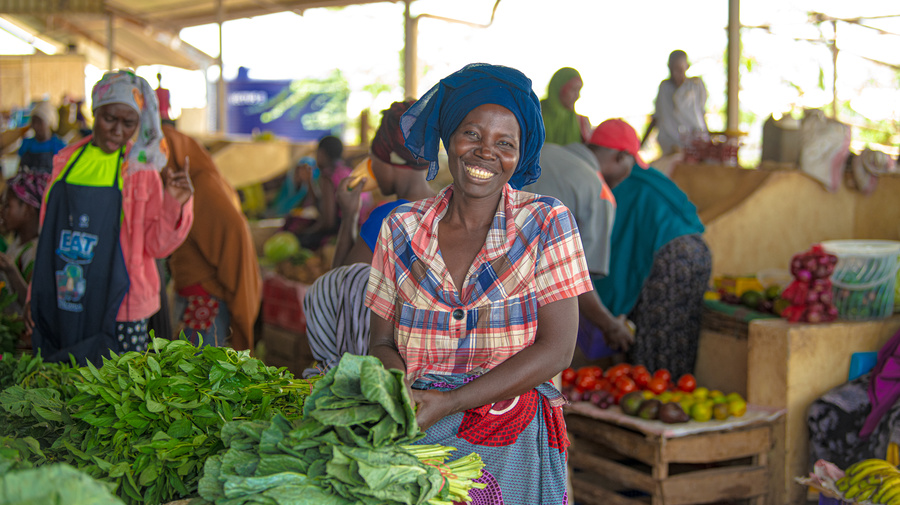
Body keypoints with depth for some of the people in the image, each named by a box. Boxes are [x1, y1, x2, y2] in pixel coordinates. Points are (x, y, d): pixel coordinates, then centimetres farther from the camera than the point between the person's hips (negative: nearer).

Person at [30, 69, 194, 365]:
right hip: (60, 307, 3)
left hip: (117, 310, -3)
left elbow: (156, 246, -3)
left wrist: (175, 206, -19)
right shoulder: (67, 161, 8)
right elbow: (47, 234, 15)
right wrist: (37, 296, 16)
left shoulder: (141, 170, -2)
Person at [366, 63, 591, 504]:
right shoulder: (402, 228, 9)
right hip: (417, 440, 3)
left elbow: (556, 351, -5)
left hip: (513, 444, -2)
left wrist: (448, 403, -14)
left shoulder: (547, 223, 1)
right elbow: (382, 344, 12)